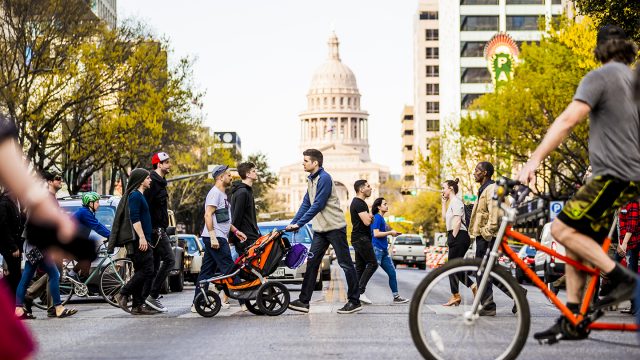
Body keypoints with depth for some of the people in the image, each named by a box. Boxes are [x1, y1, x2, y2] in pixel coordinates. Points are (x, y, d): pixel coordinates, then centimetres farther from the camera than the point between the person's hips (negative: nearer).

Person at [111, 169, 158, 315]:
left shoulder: (139, 195, 22)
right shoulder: (135, 195, -10)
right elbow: (134, 218, -19)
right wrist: (142, 237, -24)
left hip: (140, 241, 11)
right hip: (138, 241, -11)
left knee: (140, 272, 8)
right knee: (147, 270, -13)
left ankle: (137, 306, 7)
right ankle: (123, 294, -10)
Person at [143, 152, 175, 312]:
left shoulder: (160, 182, 19)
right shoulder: (153, 182, -14)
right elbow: (146, 207, -22)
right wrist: (155, 230, -25)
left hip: (159, 228, 11)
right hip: (155, 229, -11)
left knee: (155, 264, 10)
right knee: (169, 259, -13)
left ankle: (147, 298, 12)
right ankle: (152, 295, -13)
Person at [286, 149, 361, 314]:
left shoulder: (324, 178, -16)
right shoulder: (311, 180, 13)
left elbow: (317, 205, -20)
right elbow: (306, 204, 15)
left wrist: (299, 224, -20)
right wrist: (292, 223, 5)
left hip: (335, 227, -9)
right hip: (320, 229, 9)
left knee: (345, 264, -1)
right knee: (312, 263, 3)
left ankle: (355, 301, 6)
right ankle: (304, 301, 3)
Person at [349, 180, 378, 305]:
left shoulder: (359, 202, 20)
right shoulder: (359, 203, -14)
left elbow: (369, 220, 24)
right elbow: (367, 222, -23)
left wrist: (369, 217, 0)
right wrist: (370, 216, -1)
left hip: (358, 239, 11)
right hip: (362, 238, -11)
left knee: (360, 266, 8)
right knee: (372, 264, -11)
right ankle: (360, 291, -15)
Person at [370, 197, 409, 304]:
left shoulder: (382, 218, 17)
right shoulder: (377, 218, -11)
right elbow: (376, 234, -19)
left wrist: (391, 233, 12)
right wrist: (390, 232, -12)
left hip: (384, 251, 10)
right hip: (377, 249, -10)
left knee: (392, 273, 9)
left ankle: (396, 296, 14)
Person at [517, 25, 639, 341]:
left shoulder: (600, 77, -8)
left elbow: (568, 120, -20)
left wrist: (535, 160, -24)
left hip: (613, 174, -9)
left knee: (563, 229, -13)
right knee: (577, 239, 9)